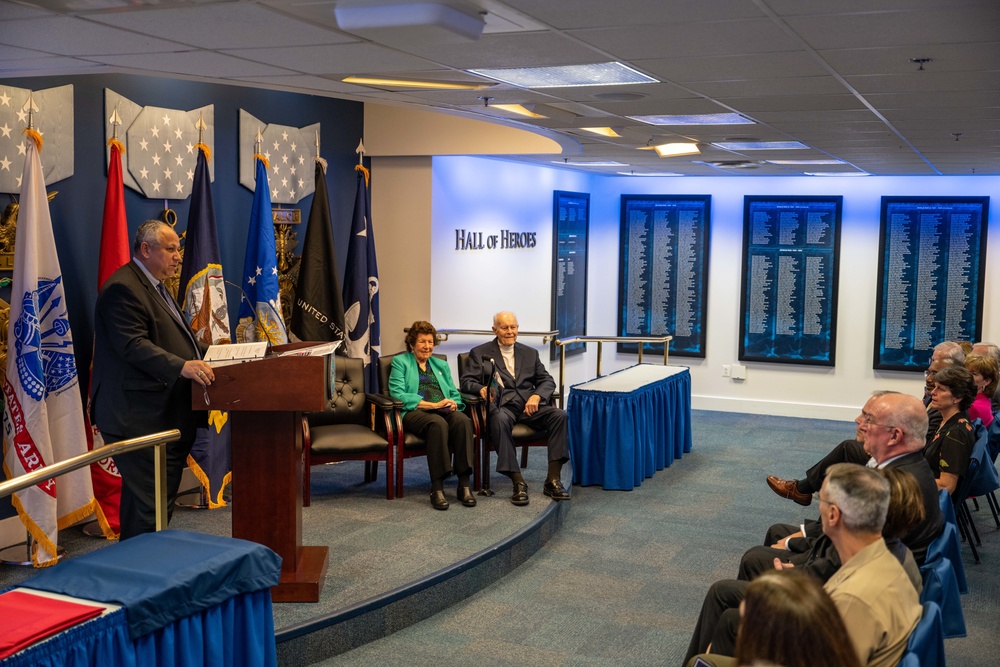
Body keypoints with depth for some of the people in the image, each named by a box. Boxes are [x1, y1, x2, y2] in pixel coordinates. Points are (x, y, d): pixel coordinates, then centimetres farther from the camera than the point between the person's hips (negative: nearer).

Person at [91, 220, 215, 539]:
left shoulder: (155, 286, 21)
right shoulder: (122, 288, -13)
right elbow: (133, 345, -24)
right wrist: (181, 366, -33)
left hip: (166, 416, 11)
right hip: (141, 419, -11)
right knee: (150, 504, -9)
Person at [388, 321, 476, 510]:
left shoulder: (441, 365, 28)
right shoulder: (400, 362, 12)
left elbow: (455, 394, 22)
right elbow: (398, 395, -4)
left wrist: (453, 403, -4)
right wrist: (433, 404, -13)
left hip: (444, 411, 4)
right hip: (414, 412, -4)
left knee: (463, 420, -32)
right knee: (438, 423, -39)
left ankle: (464, 484, -34)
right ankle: (437, 487, -38)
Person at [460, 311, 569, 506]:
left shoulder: (530, 353, 23)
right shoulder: (480, 353, 13)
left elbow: (547, 381, 16)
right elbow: (466, 382, 4)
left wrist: (537, 395, -7)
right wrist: (481, 388, -20)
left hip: (529, 405, 4)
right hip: (501, 405, -3)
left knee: (559, 415, -25)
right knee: (500, 420, -39)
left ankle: (553, 480, -26)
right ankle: (518, 482, -38)